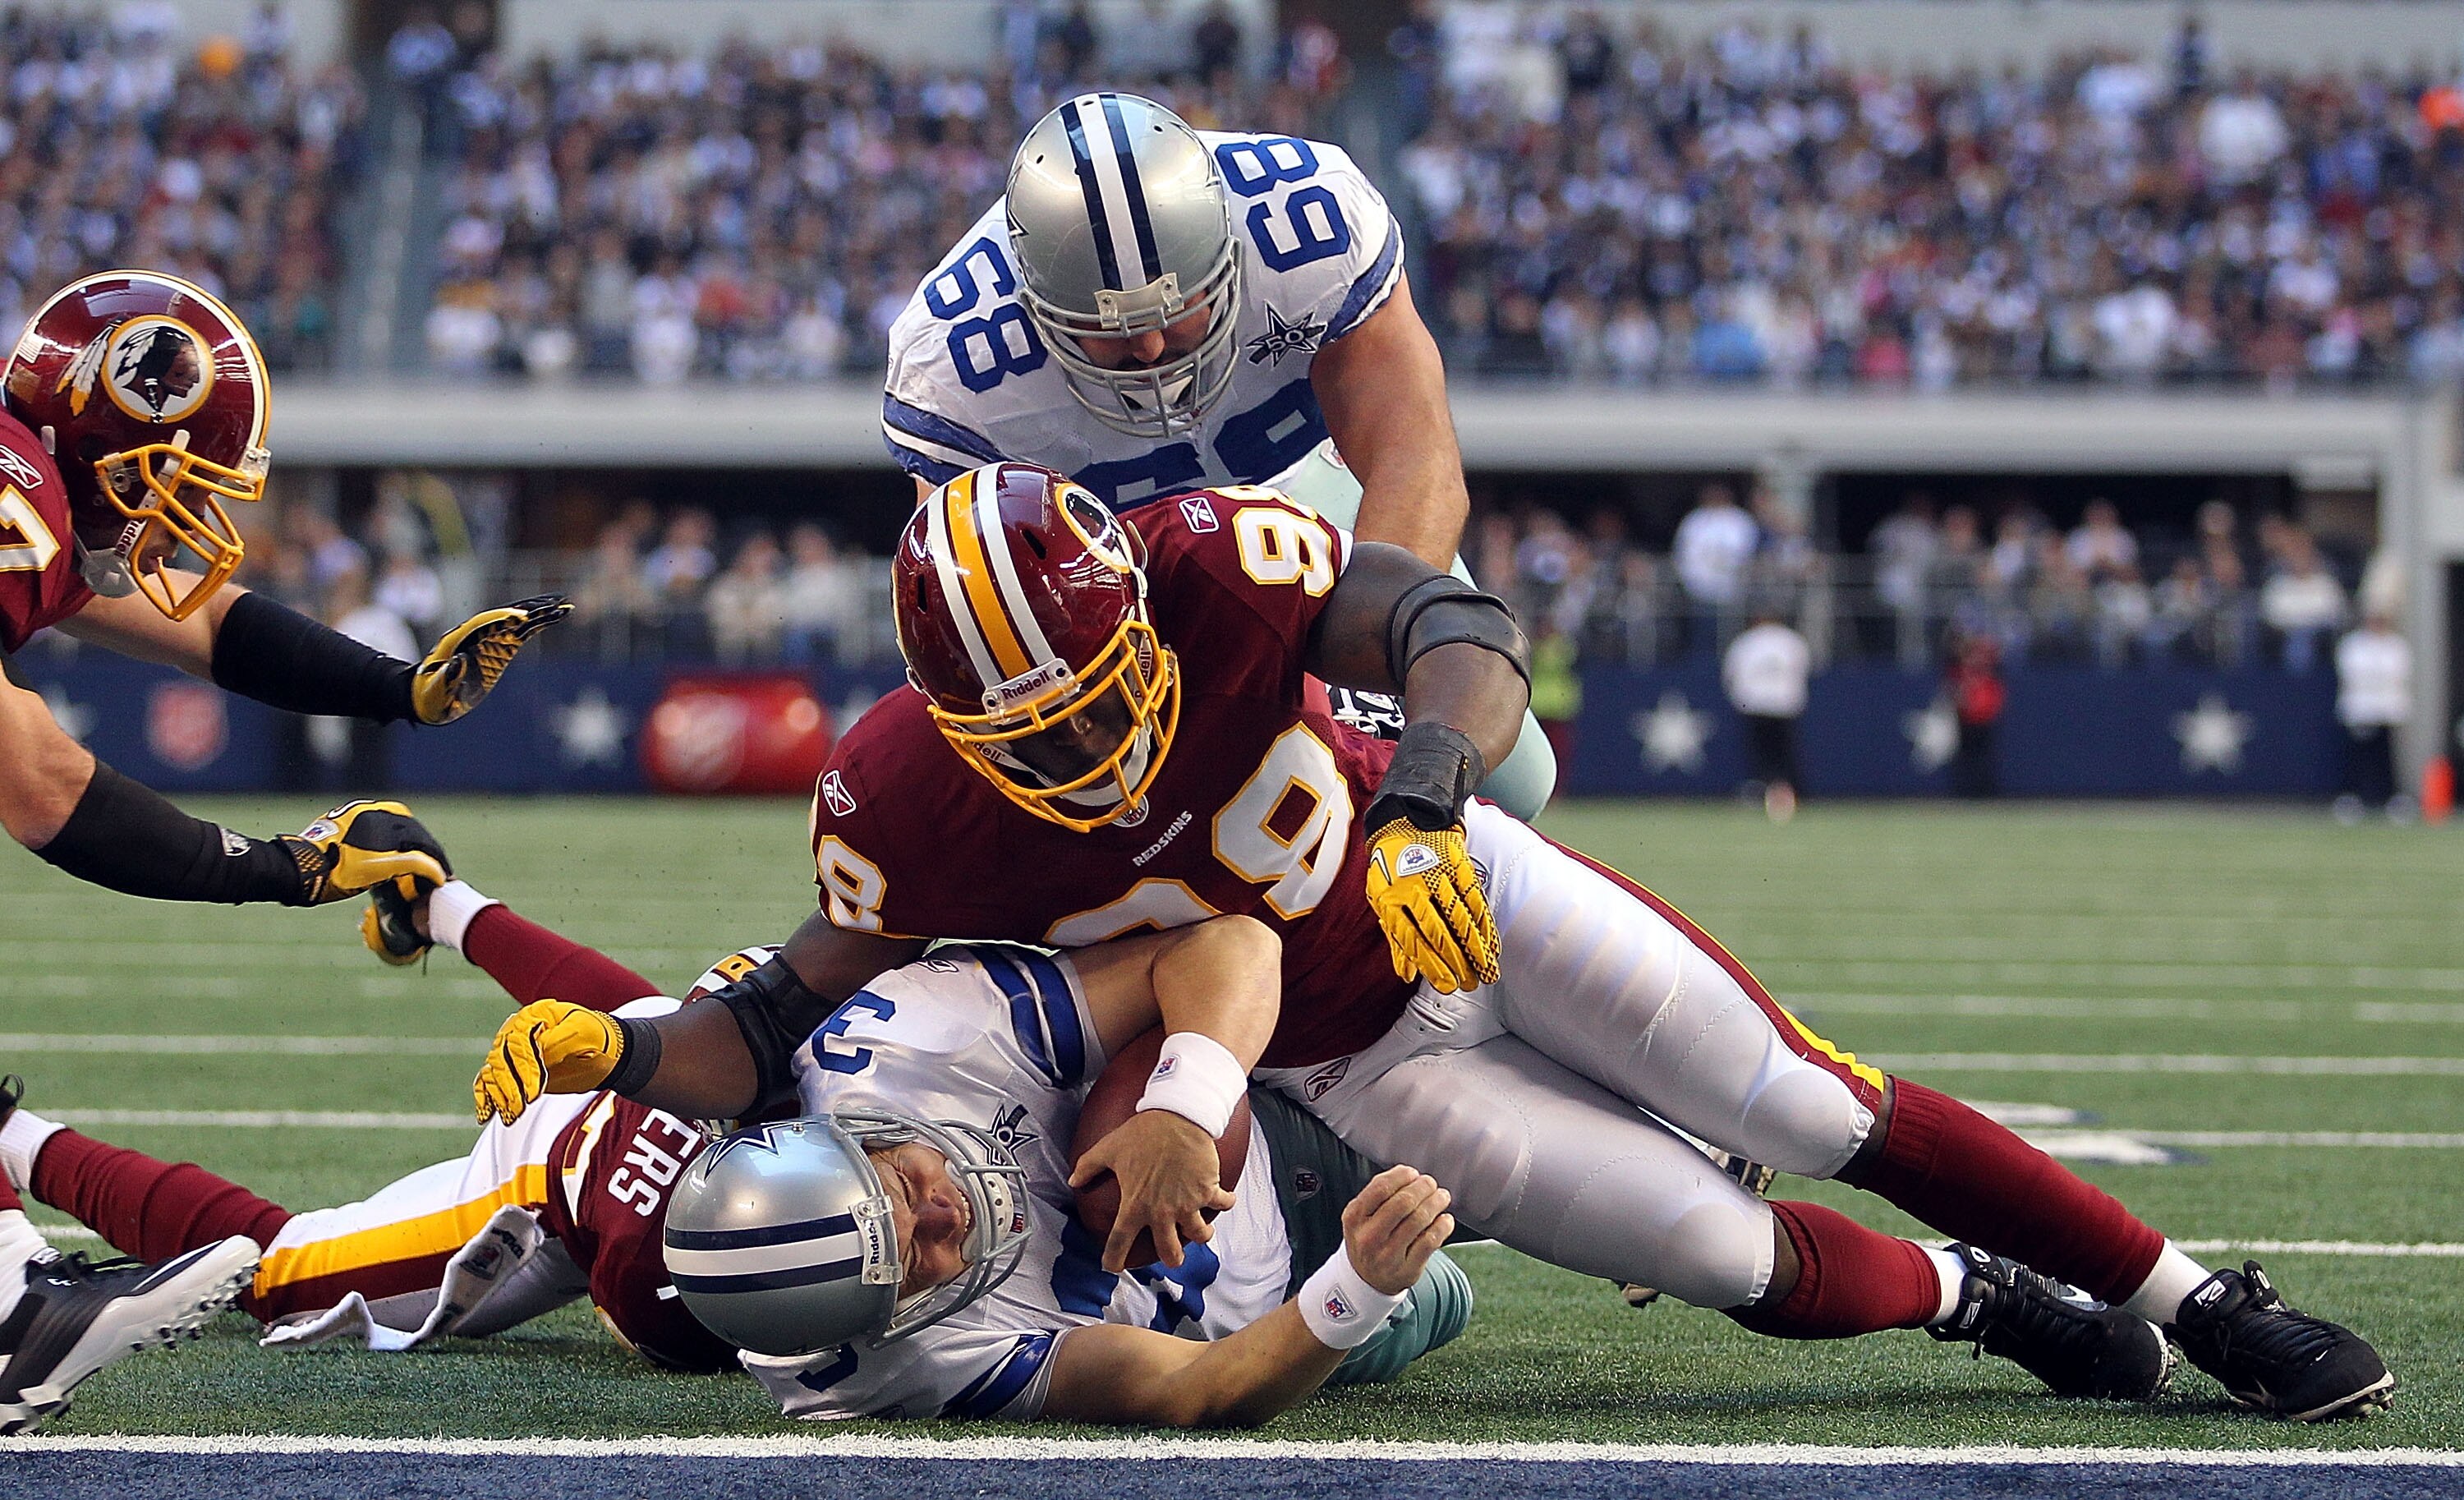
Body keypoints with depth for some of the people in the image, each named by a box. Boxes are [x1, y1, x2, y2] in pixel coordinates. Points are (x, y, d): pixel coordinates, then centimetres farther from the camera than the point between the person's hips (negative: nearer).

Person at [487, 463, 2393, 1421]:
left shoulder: (1214, 571, -31)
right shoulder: (914, 806, -27)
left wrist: (1426, 792, -60)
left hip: (1459, 883, 0)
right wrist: (613, 1055, -31)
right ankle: (1984, 1302, 25)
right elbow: (793, 1024, -14)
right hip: (1347, 1067, 0)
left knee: (1828, 1116, 0)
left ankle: (2201, 1300, 19)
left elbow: (1457, 629, -41)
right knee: (1746, 1259, -7)